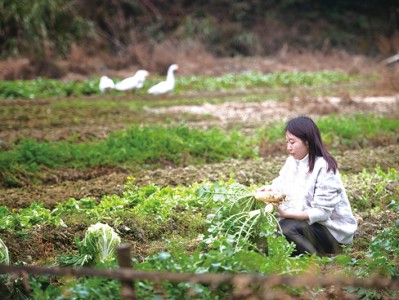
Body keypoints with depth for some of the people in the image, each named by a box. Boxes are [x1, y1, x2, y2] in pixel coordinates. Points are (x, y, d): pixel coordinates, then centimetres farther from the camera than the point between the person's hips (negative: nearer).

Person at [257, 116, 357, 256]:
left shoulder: (324, 167, -19)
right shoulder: (292, 161, 3)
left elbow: (322, 212, -23)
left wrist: (287, 214, -31)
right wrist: (270, 189, -16)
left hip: (332, 231, -8)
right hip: (303, 223, 8)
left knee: (288, 228, -30)